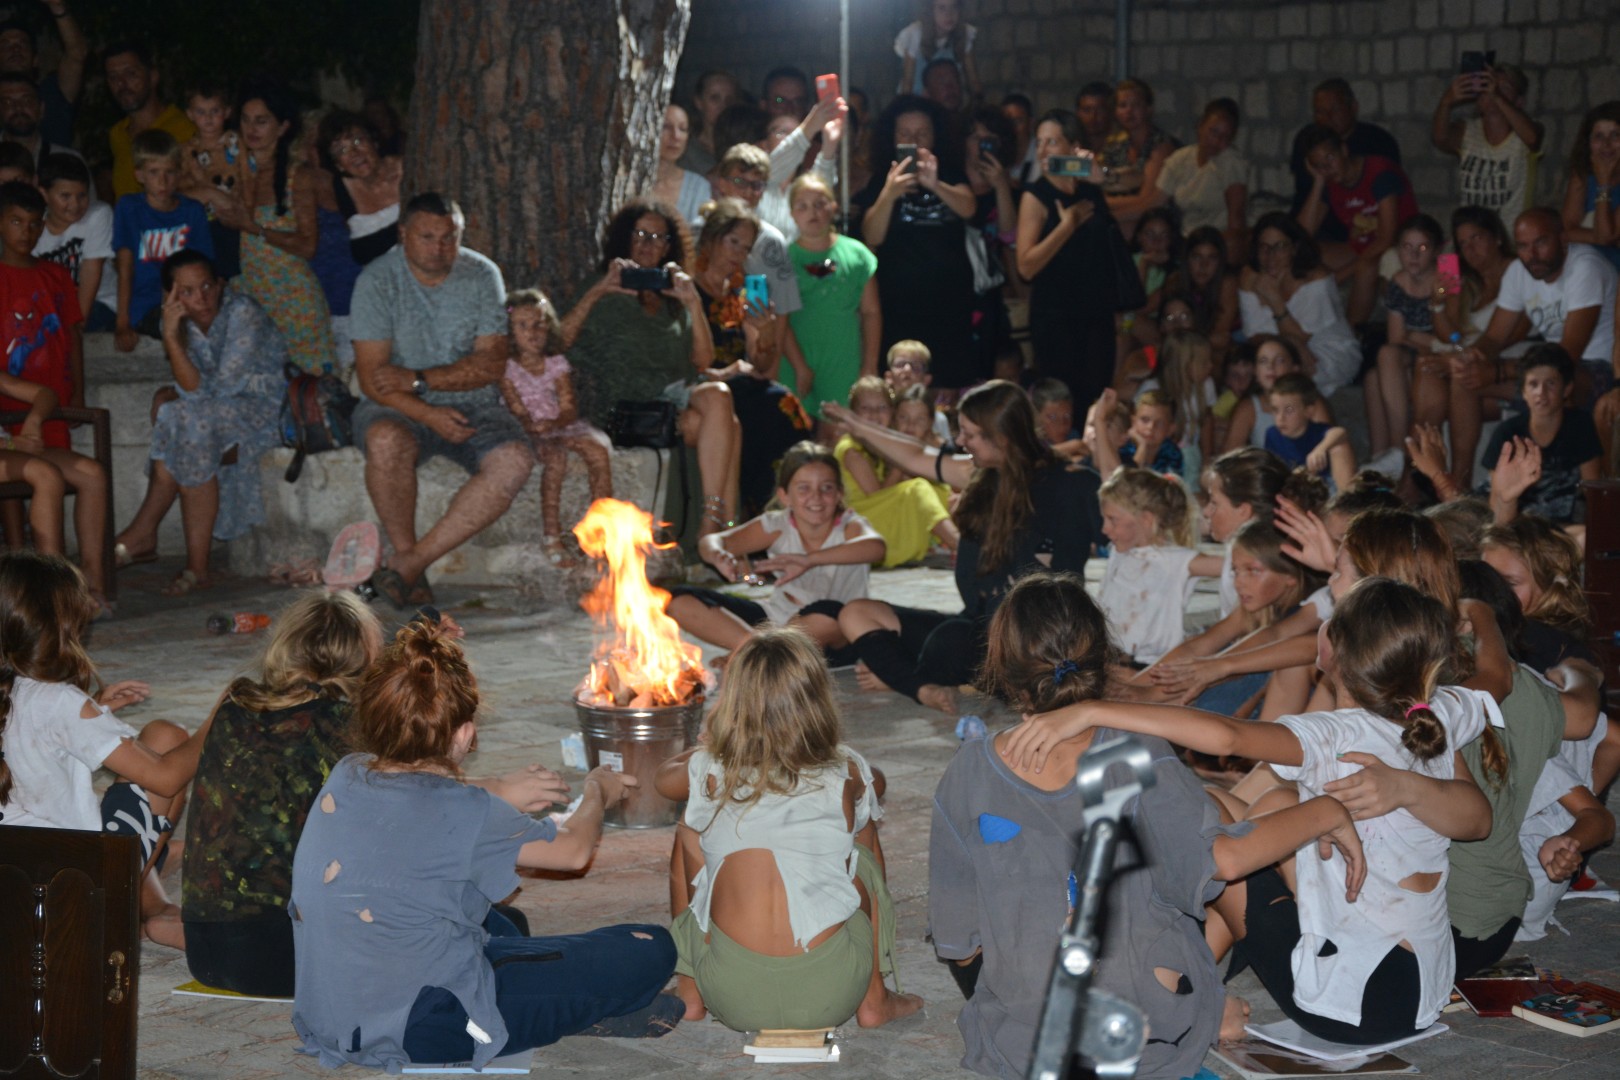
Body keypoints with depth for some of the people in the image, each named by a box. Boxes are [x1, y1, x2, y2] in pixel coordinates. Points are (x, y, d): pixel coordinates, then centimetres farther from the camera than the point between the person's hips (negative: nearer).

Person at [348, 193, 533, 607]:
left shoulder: (481, 275, -1)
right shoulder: (377, 281, -8)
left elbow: (491, 363, -7)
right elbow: (371, 376, -12)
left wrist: (418, 380, -19)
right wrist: (429, 415, -25)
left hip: (472, 404, 2)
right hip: (398, 406, -2)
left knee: (514, 461, -29)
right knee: (387, 440, -38)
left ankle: (407, 565, -30)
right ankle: (408, 557, -24)